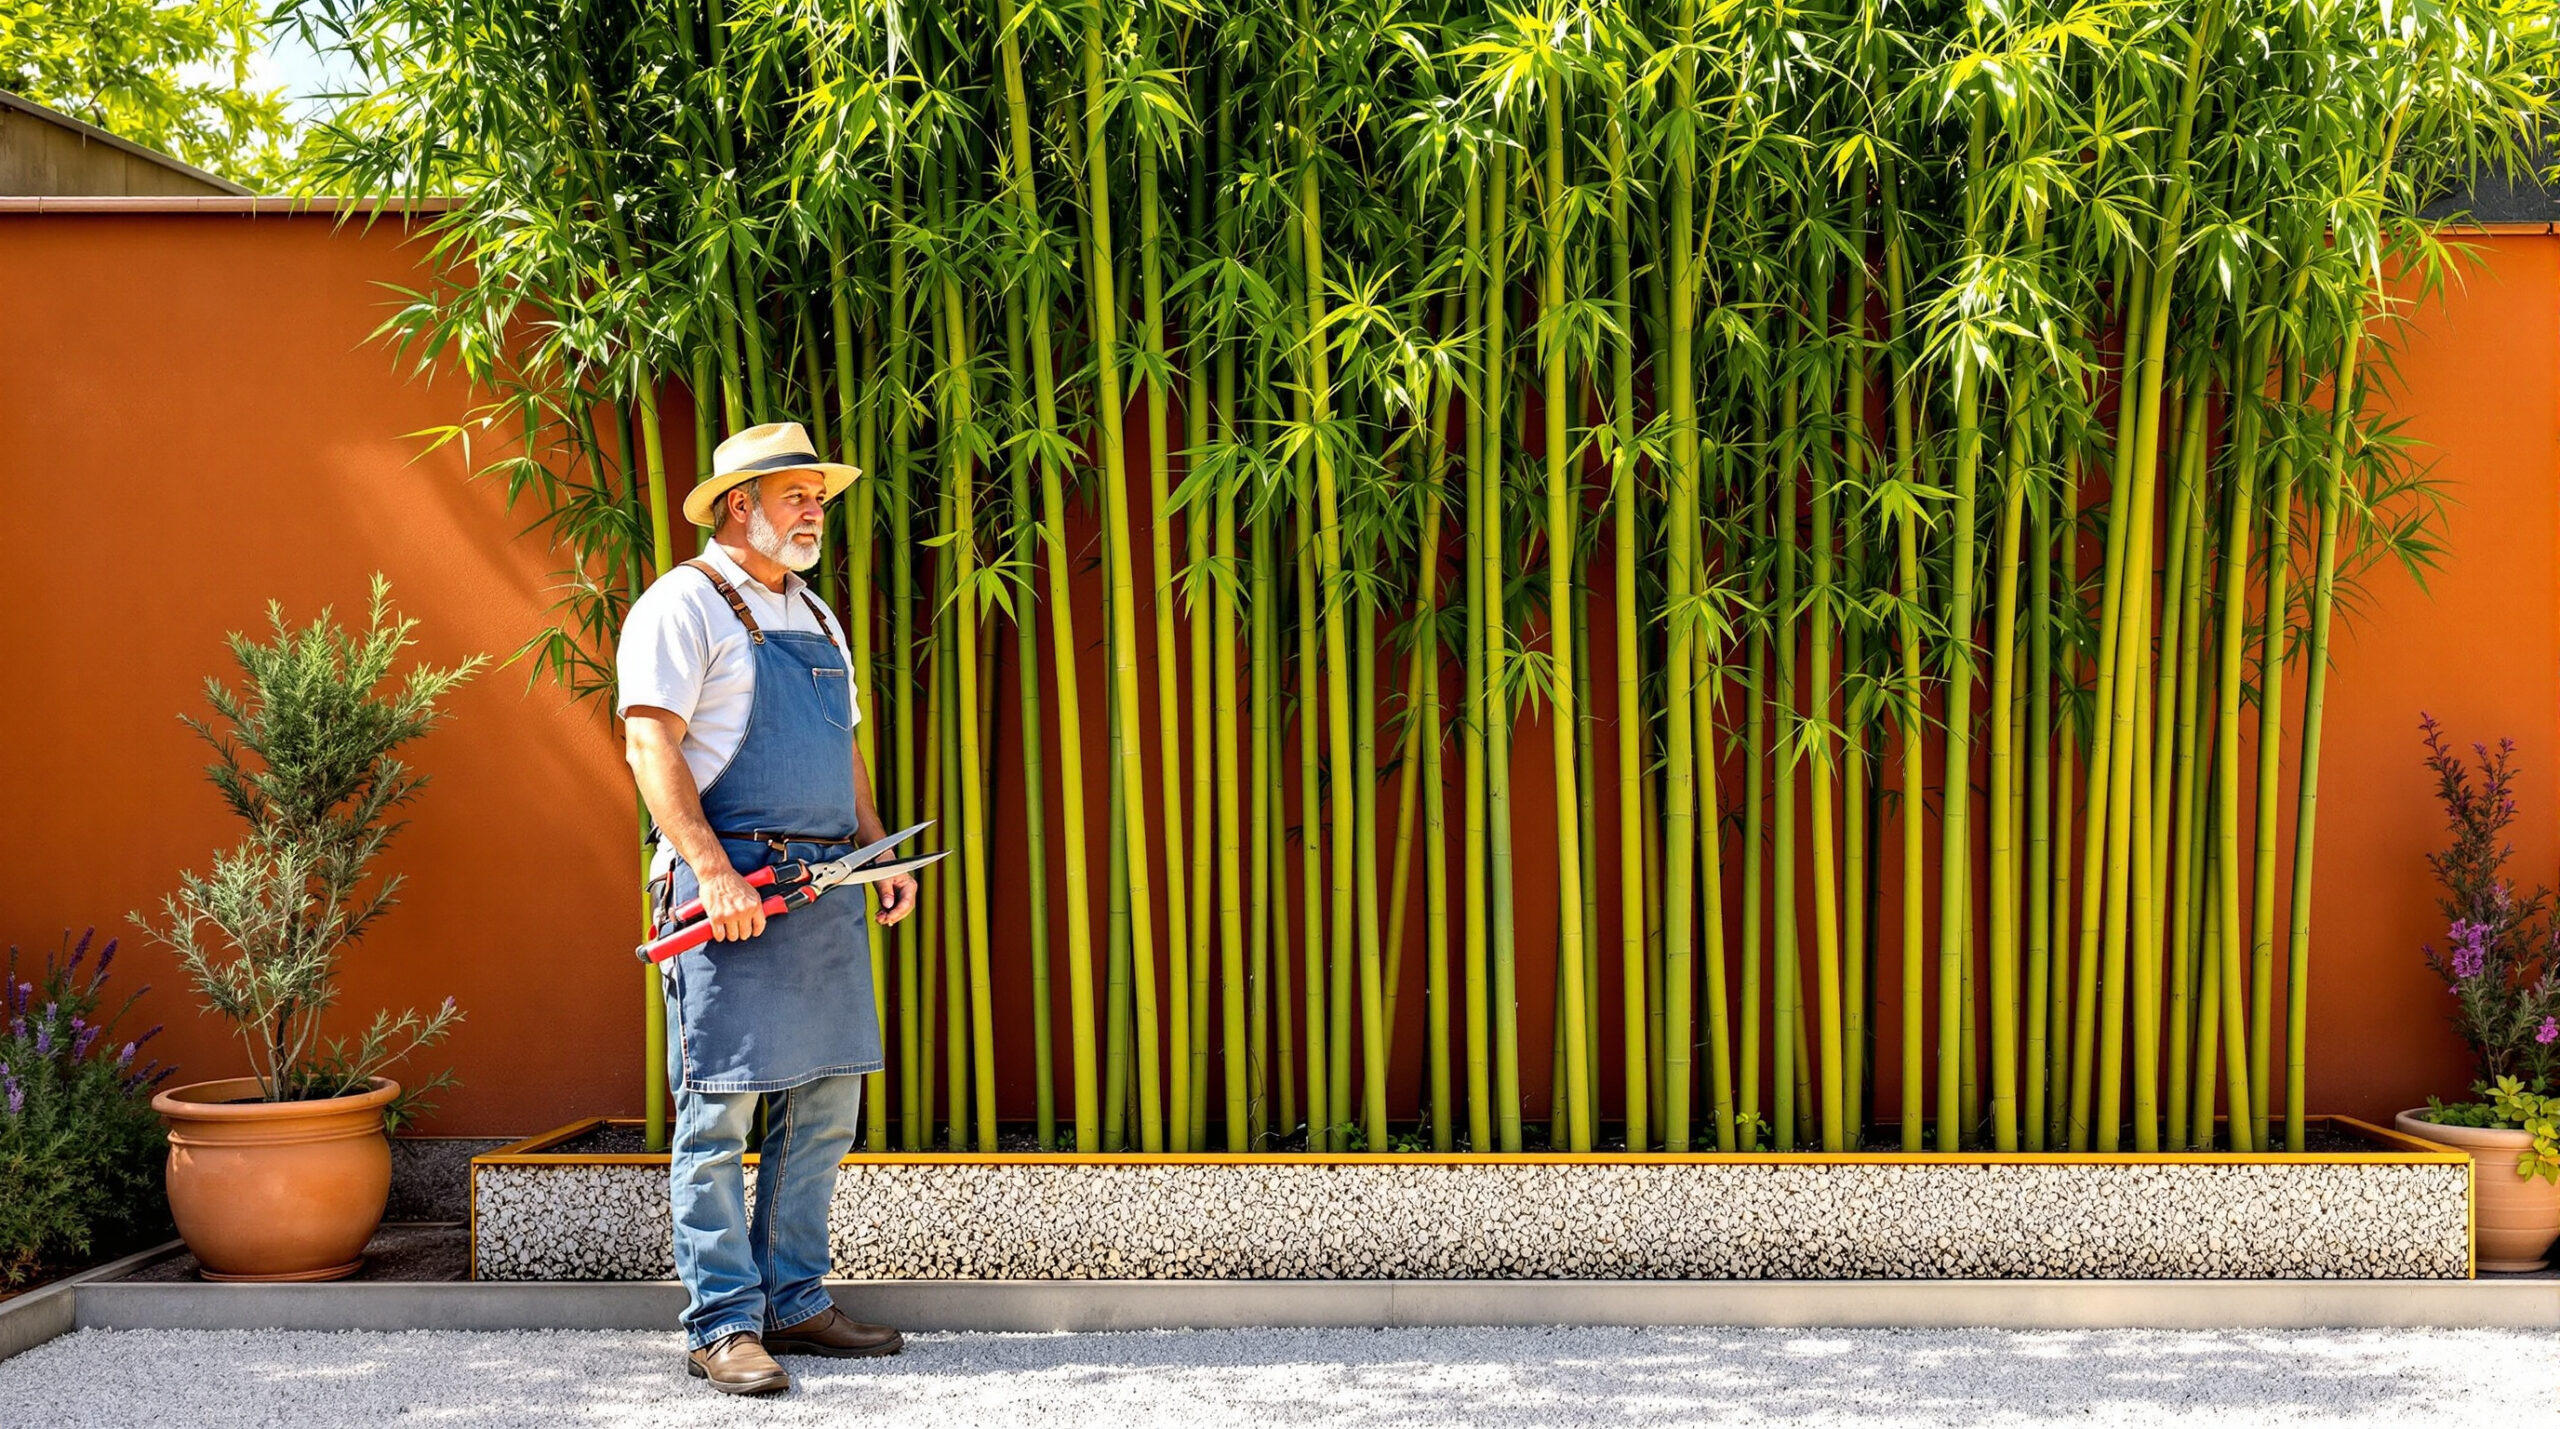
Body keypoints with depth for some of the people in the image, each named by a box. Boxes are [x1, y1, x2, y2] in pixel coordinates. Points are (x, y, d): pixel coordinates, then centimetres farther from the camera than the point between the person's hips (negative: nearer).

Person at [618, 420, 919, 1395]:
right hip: (732, 889, -8)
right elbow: (649, 744, -13)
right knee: (721, 1111, -4)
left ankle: (793, 1303, 20)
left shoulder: (814, 616, 21)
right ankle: (722, 1327, 1)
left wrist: (880, 851, 13)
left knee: (824, 1106, 10)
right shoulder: (682, 604, -5)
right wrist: (714, 872, -21)